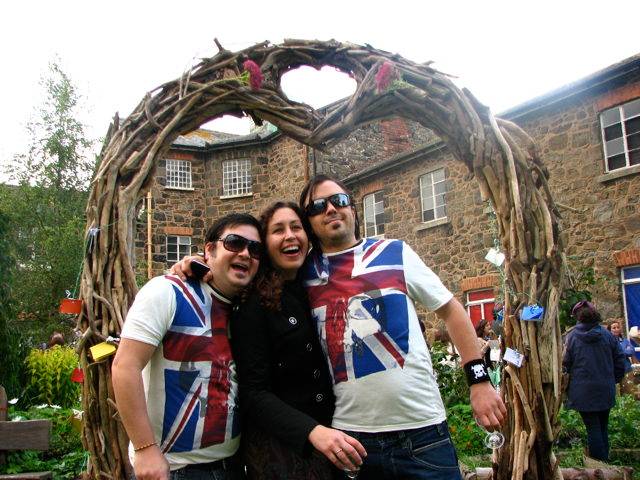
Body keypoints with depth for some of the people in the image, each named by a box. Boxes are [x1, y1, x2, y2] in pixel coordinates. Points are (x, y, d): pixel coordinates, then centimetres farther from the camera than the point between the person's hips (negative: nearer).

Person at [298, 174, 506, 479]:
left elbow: (450, 310, 6)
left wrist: (479, 381, 0)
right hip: (351, 436, 1)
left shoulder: (394, 253, 2)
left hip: (423, 429, 0)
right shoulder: (304, 274, 4)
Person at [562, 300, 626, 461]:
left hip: (583, 390, -3)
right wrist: (614, 380, 16)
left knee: (592, 427, 4)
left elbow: (566, 363, -5)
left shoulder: (572, 336, -9)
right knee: (603, 426, 16)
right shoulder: (607, 335, -2)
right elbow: (620, 359, 3)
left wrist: (567, 385, 10)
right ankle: (605, 460, 23)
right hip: (606, 389, 3)